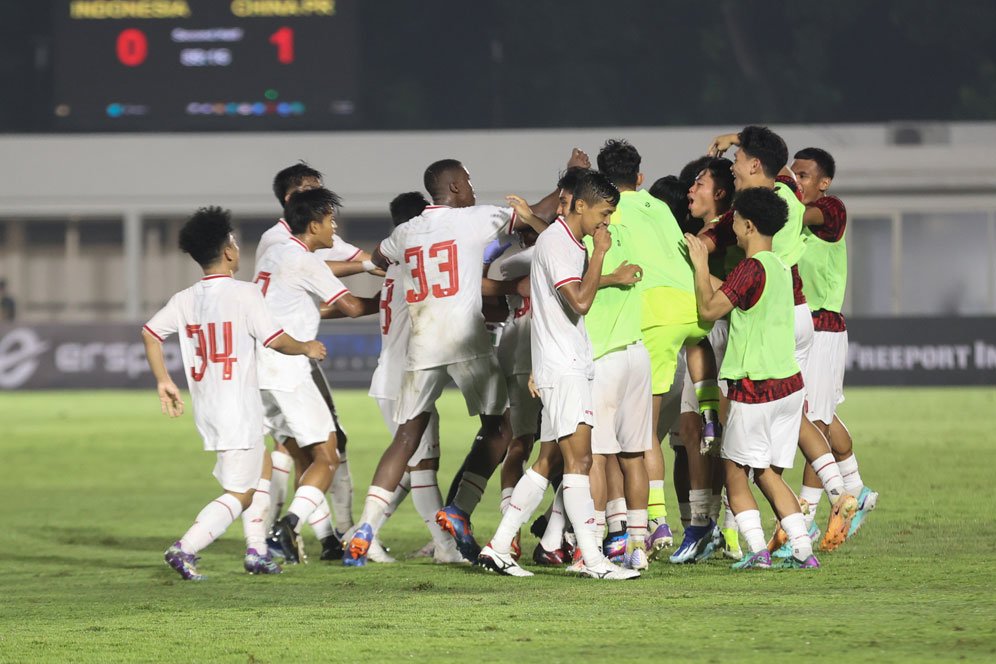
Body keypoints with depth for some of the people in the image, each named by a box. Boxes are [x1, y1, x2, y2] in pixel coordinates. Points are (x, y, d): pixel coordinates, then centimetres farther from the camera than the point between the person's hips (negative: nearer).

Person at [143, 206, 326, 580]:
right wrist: (307, 349, 9)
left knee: (254, 474, 25)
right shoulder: (243, 294, -11)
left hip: (205, 408, 7)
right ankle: (185, 549, -20)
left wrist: (163, 381, 10)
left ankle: (258, 552, 25)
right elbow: (276, 340, -10)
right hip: (239, 409, -7)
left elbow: (150, 333, 3)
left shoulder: (185, 300, 6)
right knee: (238, 494, -5)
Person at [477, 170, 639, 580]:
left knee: (548, 461, 10)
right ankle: (593, 560, -15)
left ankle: (498, 548, 12)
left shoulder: (570, 243, 18)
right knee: (578, 459, -12)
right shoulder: (556, 243, -13)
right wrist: (600, 253, -16)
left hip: (570, 366, 10)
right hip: (562, 368, -10)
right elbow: (580, 302, -21)